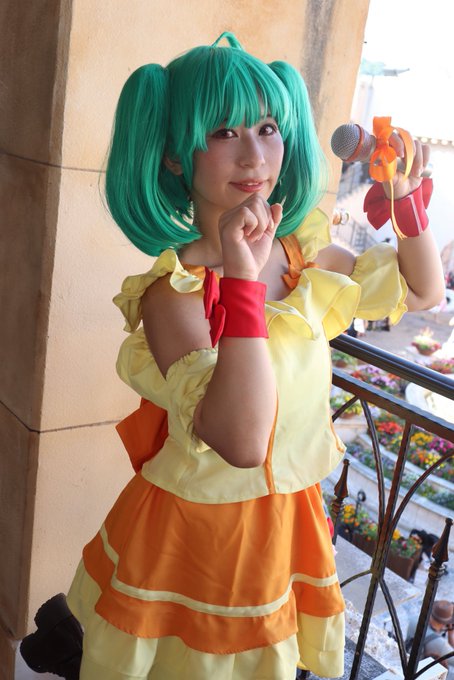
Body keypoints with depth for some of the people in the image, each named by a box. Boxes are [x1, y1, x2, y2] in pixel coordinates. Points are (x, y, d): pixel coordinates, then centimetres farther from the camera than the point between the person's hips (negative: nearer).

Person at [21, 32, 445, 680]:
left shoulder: (303, 255, -4)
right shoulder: (172, 290, -24)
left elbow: (420, 290, 11)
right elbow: (241, 443, -34)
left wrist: (407, 201, -5)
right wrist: (243, 280, -38)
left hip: (286, 523, 5)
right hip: (193, 535, -5)